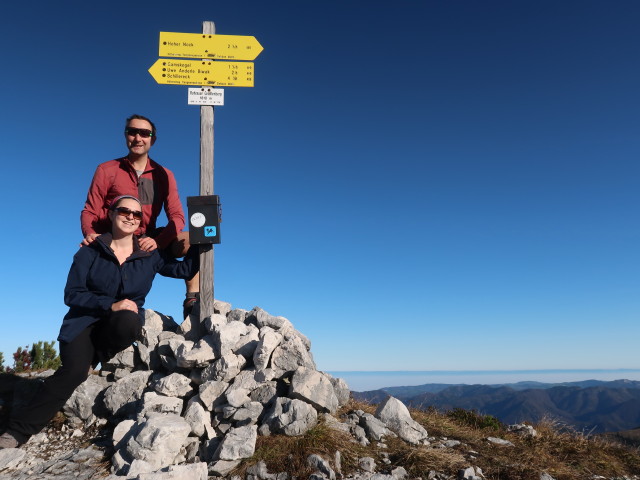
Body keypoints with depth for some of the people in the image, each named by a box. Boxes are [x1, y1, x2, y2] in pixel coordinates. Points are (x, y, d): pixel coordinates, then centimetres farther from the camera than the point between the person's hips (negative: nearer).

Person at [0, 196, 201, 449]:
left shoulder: (150, 255, 2)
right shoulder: (90, 252, -3)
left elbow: (186, 269, 5)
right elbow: (71, 295, -8)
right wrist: (111, 305, -21)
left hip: (122, 323, 2)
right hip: (85, 321, -1)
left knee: (129, 322, -36)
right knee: (74, 370, -28)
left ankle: (89, 359, -6)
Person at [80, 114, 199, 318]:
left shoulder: (164, 175, 7)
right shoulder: (107, 170, 4)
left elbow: (177, 216, -3)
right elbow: (89, 212, 0)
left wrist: (158, 241, -22)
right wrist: (90, 234, -24)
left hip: (148, 241, 1)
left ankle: (192, 301, -20)